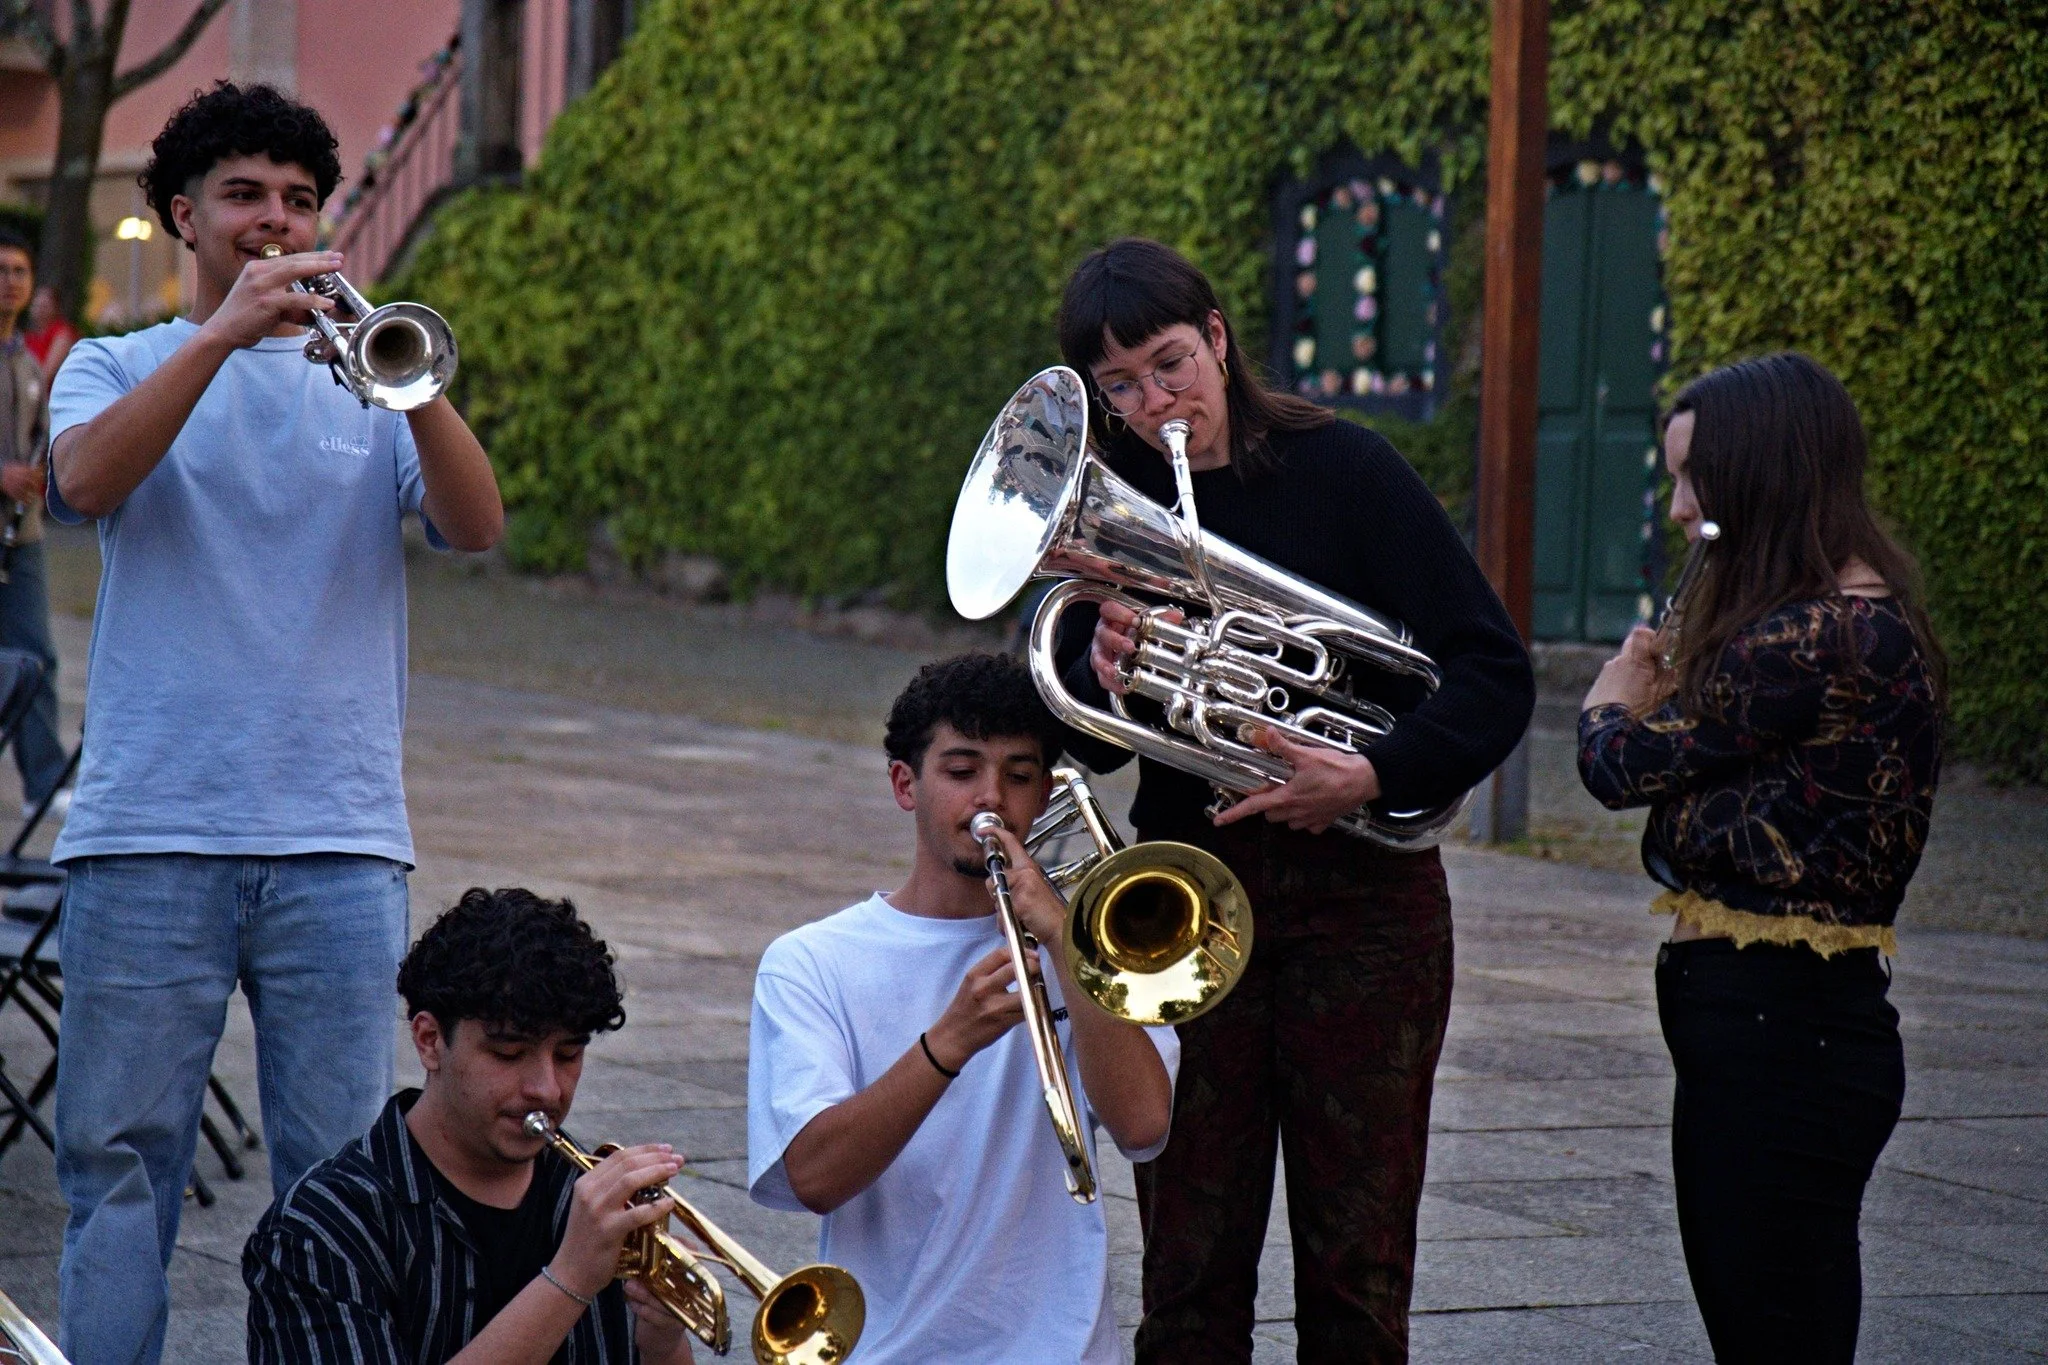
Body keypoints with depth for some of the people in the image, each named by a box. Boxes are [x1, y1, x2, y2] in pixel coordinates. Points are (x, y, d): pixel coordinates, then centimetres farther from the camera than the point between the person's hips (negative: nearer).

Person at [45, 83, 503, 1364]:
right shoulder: (117, 367, 12)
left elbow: (475, 525, -3)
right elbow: (86, 479, -11)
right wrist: (224, 332, -18)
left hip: (339, 835, 1)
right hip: (150, 827, -1)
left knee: (340, 1167, 1)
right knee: (121, 1152, 1)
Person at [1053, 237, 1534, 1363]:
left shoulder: (1342, 470, -4)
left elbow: (1495, 673, -8)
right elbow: (1081, 744, 4)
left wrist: (1377, 775, -21)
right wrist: (1103, 677, -17)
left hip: (1360, 894, -2)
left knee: (1356, 1265, 1)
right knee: (1189, 1267, 3)